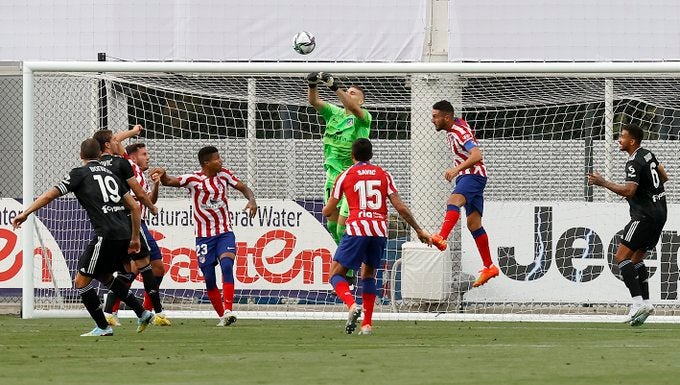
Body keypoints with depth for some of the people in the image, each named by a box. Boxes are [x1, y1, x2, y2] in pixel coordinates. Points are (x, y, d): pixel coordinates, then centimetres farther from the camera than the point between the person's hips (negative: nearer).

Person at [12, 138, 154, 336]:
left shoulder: (80, 173, 5)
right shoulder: (110, 174, 23)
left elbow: (50, 195, -2)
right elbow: (134, 207, 22)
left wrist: (25, 213, 2)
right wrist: (135, 238, 30)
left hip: (107, 234, -7)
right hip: (124, 233, 7)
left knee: (81, 280, 4)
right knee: (104, 275, 27)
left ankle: (103, 327, 6)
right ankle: (142, 313, 25)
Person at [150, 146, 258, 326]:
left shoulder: (224, 175, 2)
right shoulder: (194, 179, -9)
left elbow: (243, 188, 11)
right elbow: (169, 181, -20)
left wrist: (252, 200, -10)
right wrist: (163, 175, -44)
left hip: (225, 233, 1)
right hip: (204, 235, -1)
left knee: (227, 266, -23)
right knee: (209, 279, 1)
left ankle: (228, 310, -27)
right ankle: (222, 316, 15)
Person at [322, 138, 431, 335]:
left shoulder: (345, 176, 9)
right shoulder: (383, 175, 15)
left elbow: (328, 211, 13)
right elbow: (400, 208, 8)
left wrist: (327, 210, 38)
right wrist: (419, 230, 17)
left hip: (357, 229, -3)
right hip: (380, 230, 3)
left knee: (336, 274, 6)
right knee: (368, 274, 23)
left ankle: (352, 305, -24)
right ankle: (367, 324, 13)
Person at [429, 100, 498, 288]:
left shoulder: (460, 133, -19)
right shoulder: (457, 124, 11)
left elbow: (477, 155, -33)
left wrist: (457, 169, -44)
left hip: (474, 175, -11)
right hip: (465, 176, 11)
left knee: (453, 201, -36)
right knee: (473, 223, 10)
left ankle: (441, 238, -60)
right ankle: (489, 267, 15)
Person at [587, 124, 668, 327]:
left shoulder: (634, 163, -17)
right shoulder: (648, 154, 12)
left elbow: (629, 191, -28)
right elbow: (663, 177, 26)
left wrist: (603, 183, -24)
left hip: (645, 216, -10)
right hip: (659, 212, 10)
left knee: (621, 256, -11)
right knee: (636, 258, 16)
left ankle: (638, 302, -21)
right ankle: (646, 302, 9)